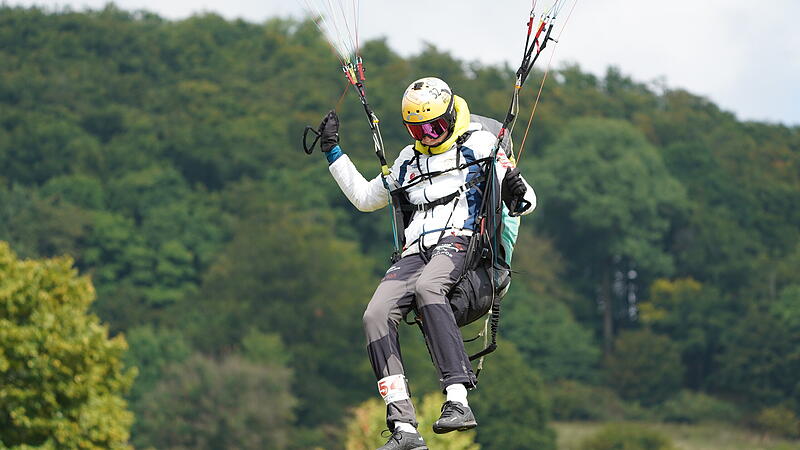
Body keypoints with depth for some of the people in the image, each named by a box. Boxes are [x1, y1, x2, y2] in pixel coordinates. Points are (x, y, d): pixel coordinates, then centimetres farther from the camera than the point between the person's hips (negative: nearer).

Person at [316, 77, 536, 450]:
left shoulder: (478, 144, 12)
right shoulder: (408, 160, 28)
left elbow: (525, 203, 8)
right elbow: (364, 198, 39)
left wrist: (518, 193, -17)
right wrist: (333, 152, 35)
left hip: (460, 240, -5)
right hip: (416, 251, 5)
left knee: (426, 286, -40)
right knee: (376, 316, -24)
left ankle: (458, 401, -49)